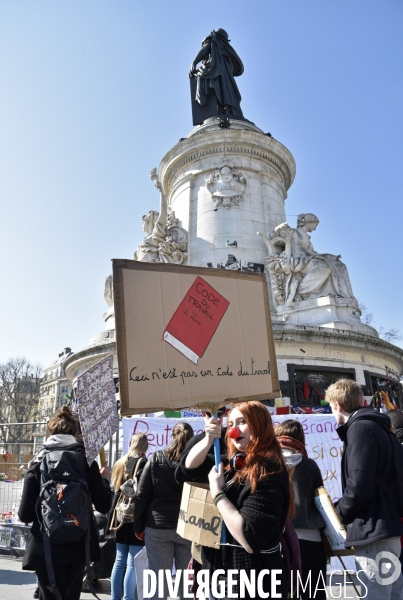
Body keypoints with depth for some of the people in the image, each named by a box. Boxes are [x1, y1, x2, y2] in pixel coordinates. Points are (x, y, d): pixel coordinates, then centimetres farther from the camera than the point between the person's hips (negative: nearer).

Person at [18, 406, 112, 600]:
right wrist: (103, 479, 13)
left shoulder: (38, 462, -5)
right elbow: (104, 506, -2)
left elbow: (25, 514, -6)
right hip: (79, 546, 2)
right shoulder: (86, 461, -4)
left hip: (46, 549, -2)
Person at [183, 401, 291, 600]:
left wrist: (217, 492, -21)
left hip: (252, 580, -8)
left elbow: (250, 540, -29)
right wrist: (209, 438, -13)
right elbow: (192, 467, 6)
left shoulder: (268, 470, -23)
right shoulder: (235, 464, 3)